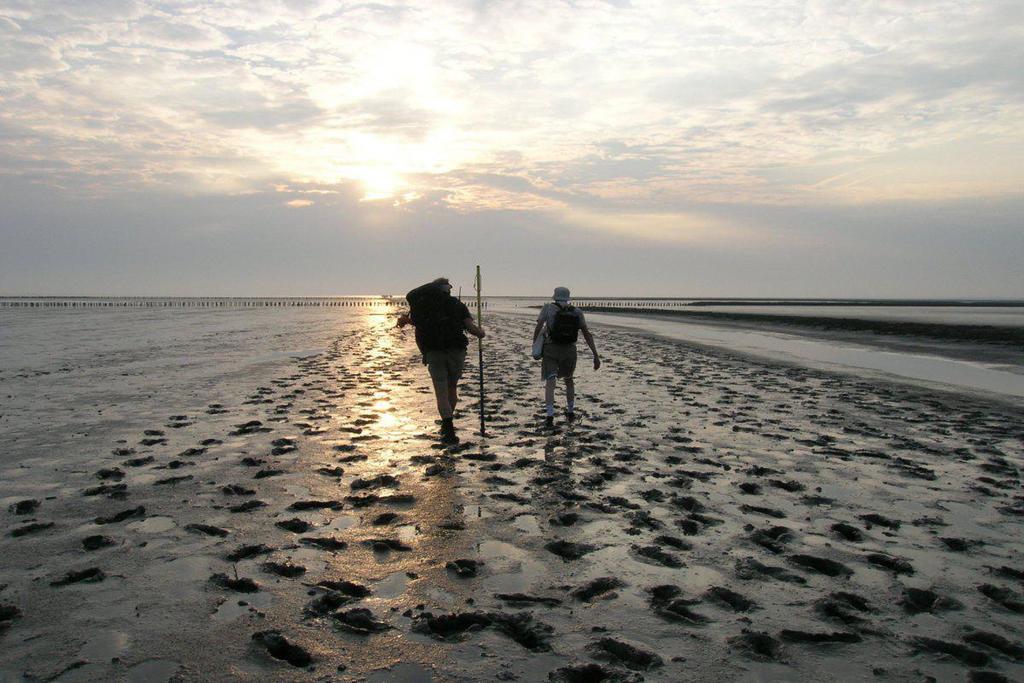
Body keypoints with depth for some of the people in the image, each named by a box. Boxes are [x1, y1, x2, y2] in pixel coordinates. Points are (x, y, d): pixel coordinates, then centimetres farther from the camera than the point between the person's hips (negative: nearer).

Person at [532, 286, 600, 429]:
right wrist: (596, 356, 0)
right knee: (569, 379, 25)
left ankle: (549, 416, -23)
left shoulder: (548, 307, 1)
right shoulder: (577, 312, 6)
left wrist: (534, 344, 12)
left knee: (550, 382, -6)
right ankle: (570, 412, 32)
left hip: (551, 349, -3)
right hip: (570, 350, 3)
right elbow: (587, 334, 1)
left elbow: (538, 327, -3)